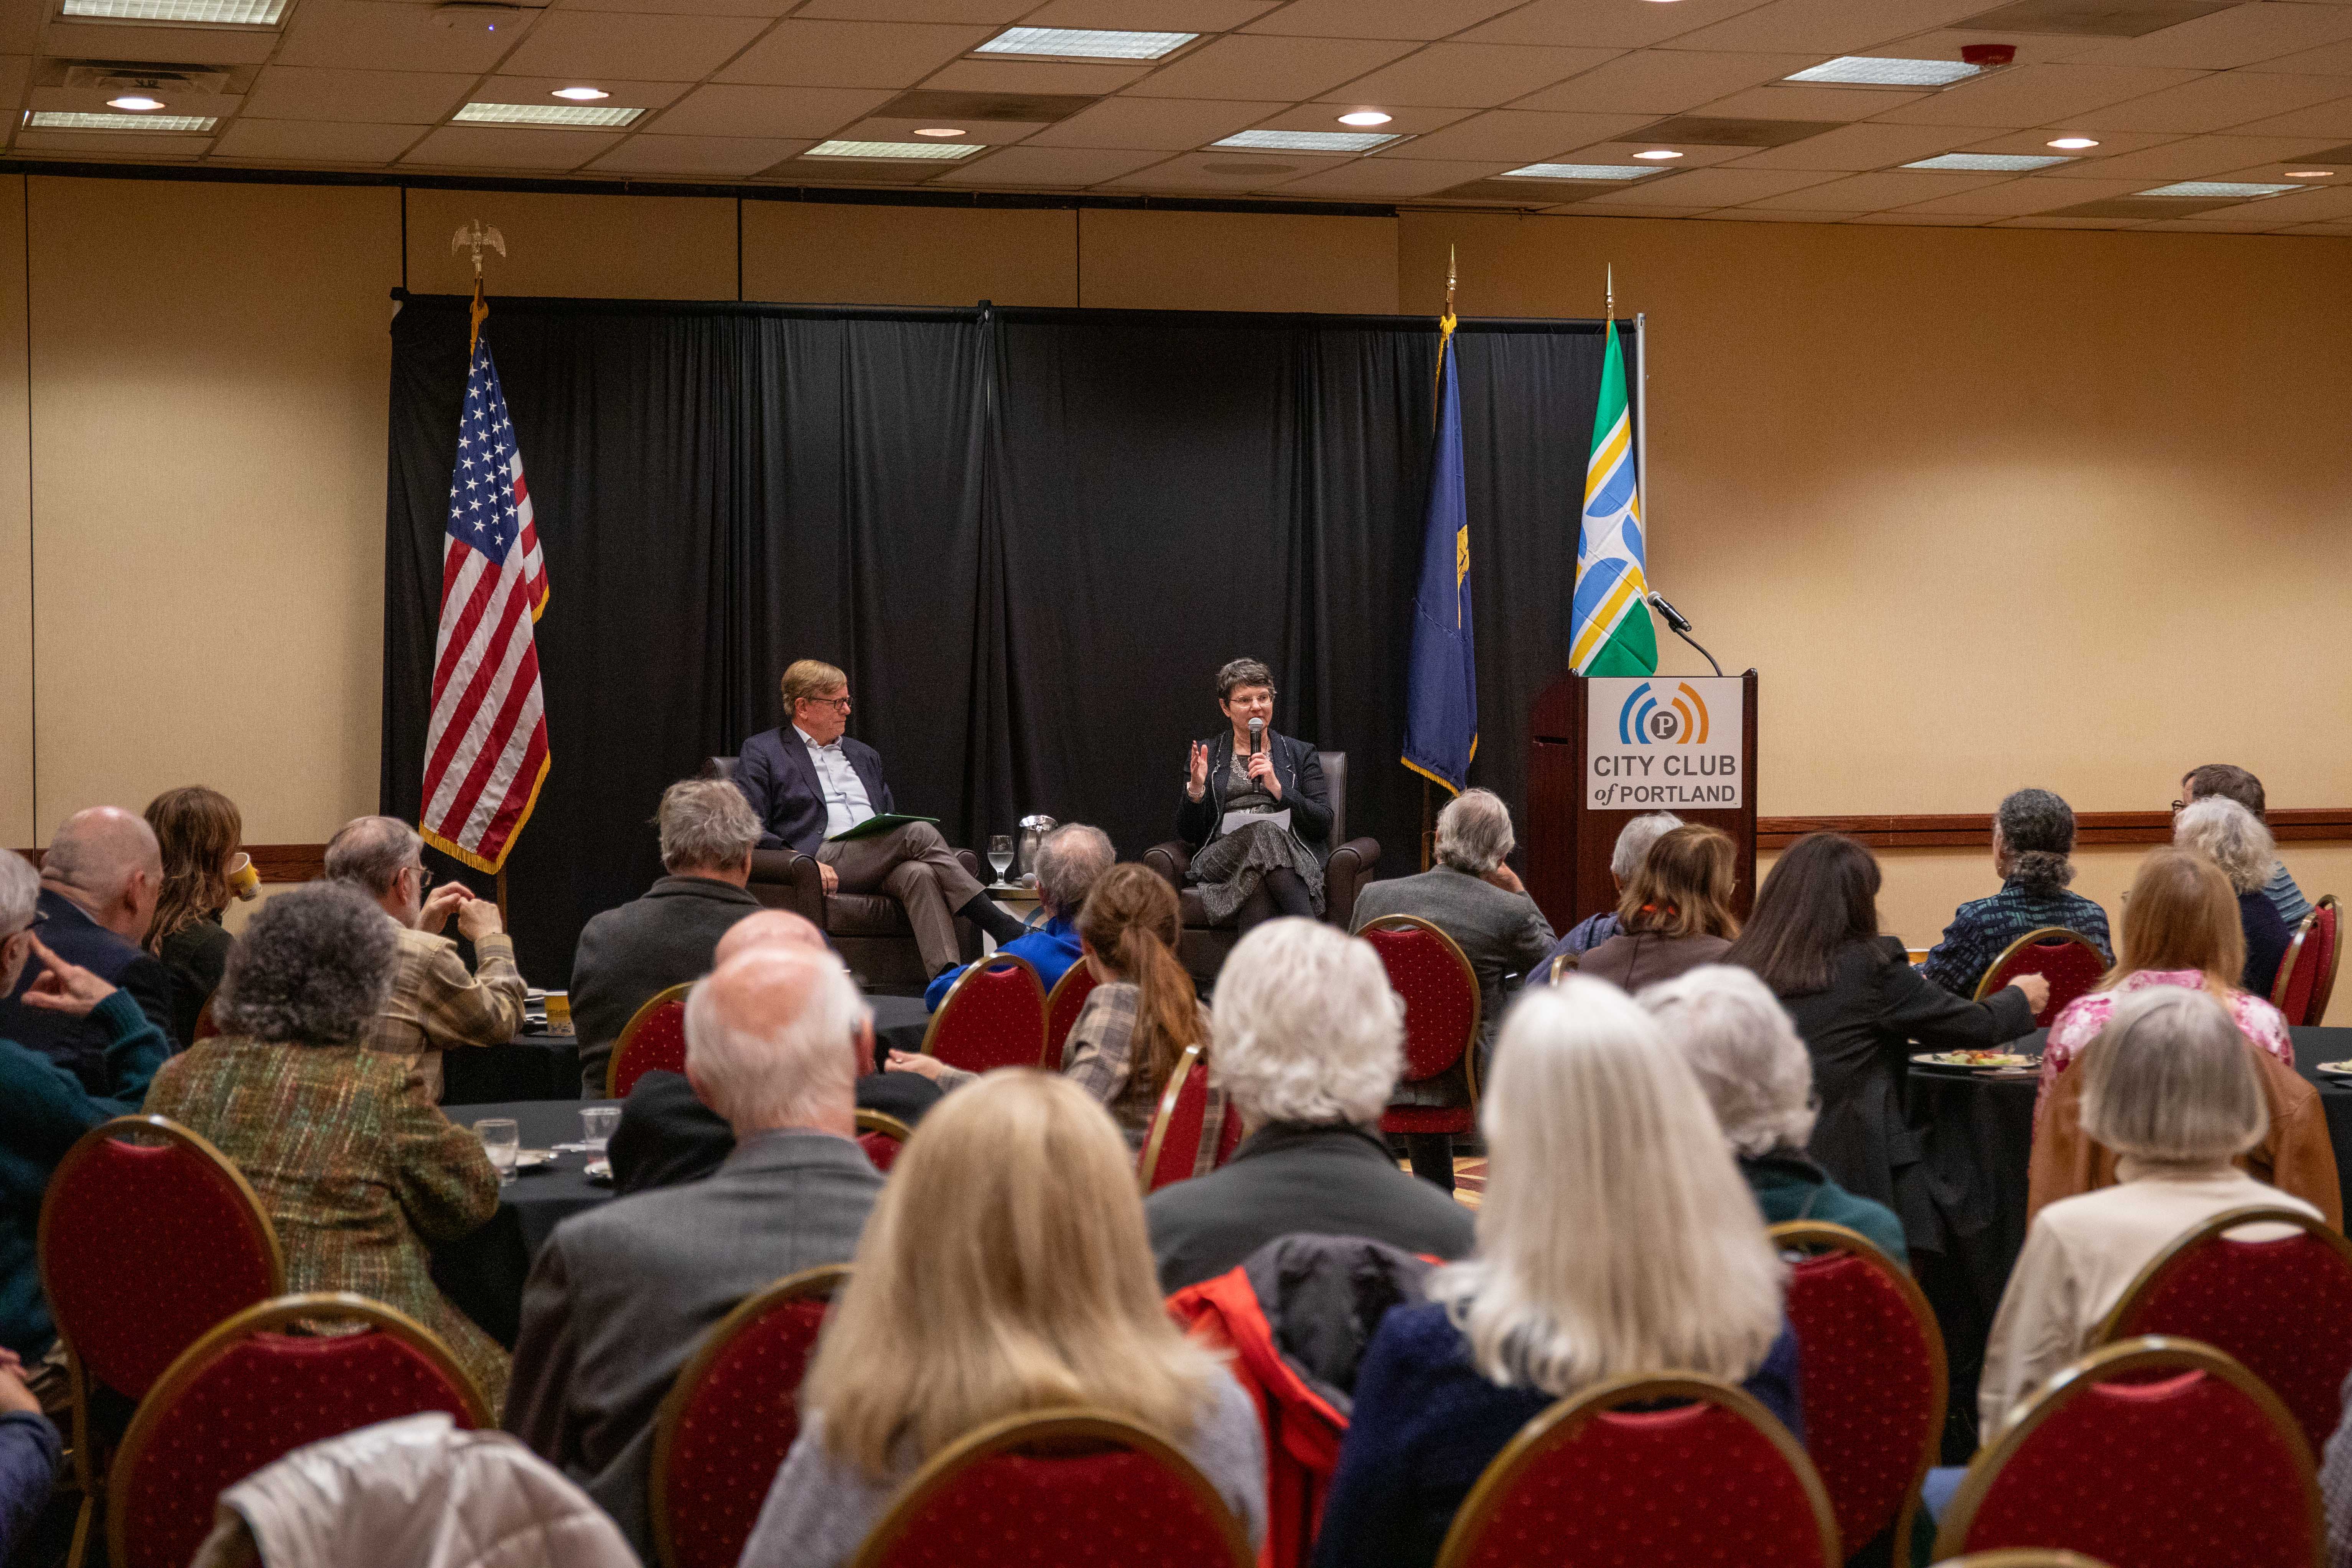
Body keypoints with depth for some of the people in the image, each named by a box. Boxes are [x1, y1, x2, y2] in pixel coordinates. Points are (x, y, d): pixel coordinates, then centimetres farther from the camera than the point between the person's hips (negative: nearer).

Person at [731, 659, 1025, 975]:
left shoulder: (864, 755, 28)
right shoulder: (761, 752, 10)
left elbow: (890, 817, 30)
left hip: (880, 866, 5)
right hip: (823, 862, -5)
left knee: (920, 873, -33)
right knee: (920, 832, -27)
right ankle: (1002, 928, -29)